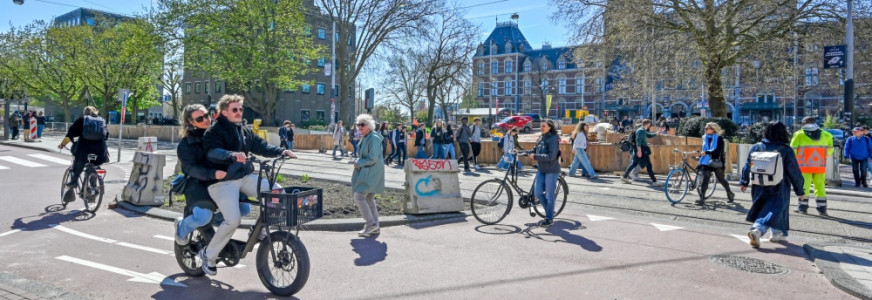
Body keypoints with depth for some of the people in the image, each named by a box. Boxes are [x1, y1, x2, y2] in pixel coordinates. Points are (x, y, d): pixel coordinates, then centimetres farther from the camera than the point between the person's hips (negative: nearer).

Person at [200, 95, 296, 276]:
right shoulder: (214, 131, -6)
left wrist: (281, 151, -6)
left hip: (245, 177, 7)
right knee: (233, 219, -22)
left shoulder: (245, 130, 16)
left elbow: (261, 146, 11)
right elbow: (213, 152, -24)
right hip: (222, 181, -7)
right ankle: (208, 255, 4)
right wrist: (233, 155, -44)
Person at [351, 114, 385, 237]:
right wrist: (359, 164, 8)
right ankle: (375, 227, 19)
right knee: (369, 199, 12)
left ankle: (371, 223, -4)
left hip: (371, 173, -10)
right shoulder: (365, 138, 14)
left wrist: (358, 164, -11)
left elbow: (373, 158, -22)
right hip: (366, 172, 10)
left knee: (359, 197, -12)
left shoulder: (373, 138, -17)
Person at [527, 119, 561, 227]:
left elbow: (551, 156, -22)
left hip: (551, 170, -7)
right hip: (541, 169, 8)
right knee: (538, 193, 7)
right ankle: (550, 211, 27)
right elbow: (535, 150, 15)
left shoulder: (553, 139, -14)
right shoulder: (541, 138, 9)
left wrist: (536, 156, -21)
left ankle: (549, 219, 12)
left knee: (549, 195, 0)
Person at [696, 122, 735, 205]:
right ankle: (701, 199, -10)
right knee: (705, 179, -6)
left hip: (716, 162, -4)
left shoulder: (719, 138, -7)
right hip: (707, 162, 4)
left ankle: (730, 194, 34)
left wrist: (706, 152, -29)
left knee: (721, 179, 10)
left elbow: (718, 151, -19)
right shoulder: (705, 137, 9)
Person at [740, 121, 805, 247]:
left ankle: (778, 233, 31)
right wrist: (800, 190, 6)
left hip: (760, 188, 4)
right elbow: (794, 172, -3)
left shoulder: (757, 147, 0)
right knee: (775, 209, -4)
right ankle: (757, 230, -25)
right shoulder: (786, 150, -8)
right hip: (779, 189, -4)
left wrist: (744, 182, 16)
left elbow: (748, 166, 5)